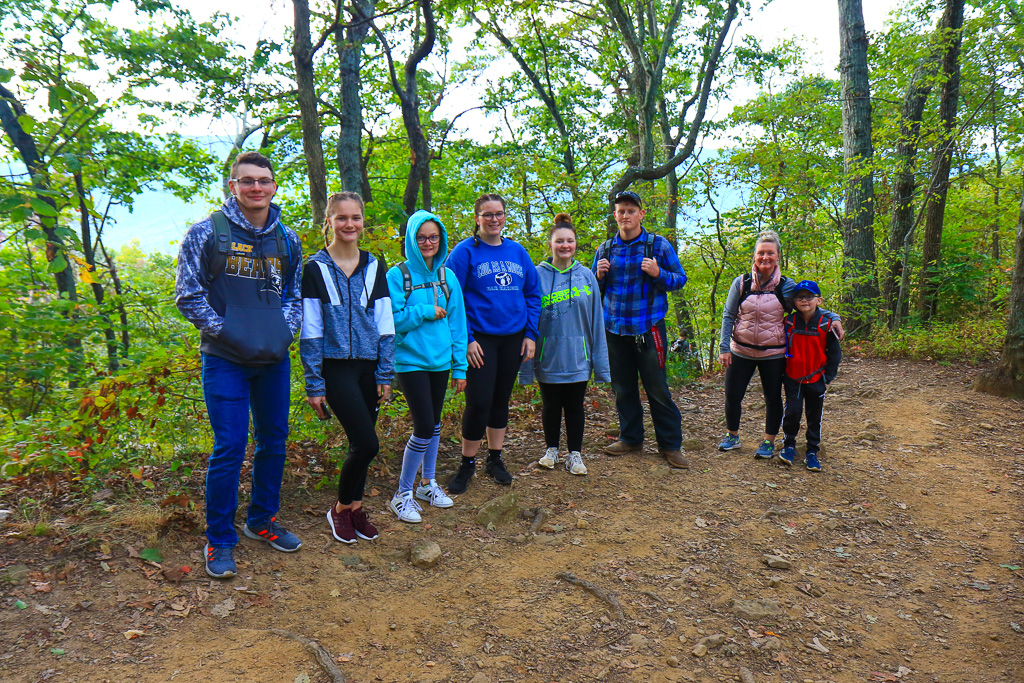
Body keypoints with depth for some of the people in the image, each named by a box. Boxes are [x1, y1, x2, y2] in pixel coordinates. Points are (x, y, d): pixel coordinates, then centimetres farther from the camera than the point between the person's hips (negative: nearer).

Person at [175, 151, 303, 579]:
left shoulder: (287, 239, 8)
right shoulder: (207, 233, -4)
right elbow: (187, 295, -4)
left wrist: (285, 331, -1)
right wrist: (227, 332, -13)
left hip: (274, 359, 5)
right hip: (225, 359, -5)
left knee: (273, 441, 12)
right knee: (230, 447, -5)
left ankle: (262, 520, 32)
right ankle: (219, 539, 14)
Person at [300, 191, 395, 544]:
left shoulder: (374, 267, 9)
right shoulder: (316, 268, -2)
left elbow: (385, 324, 9)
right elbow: (310, 331, -3)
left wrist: (385, 373, 4)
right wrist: (314, 384, -6)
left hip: (368, 366, 4)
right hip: (336, 367, -4)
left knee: (361, 442, 10)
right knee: (366, 443, -11)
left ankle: (356, 506, 29)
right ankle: (340, 509, 12)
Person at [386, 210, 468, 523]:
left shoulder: (447, 276, 7)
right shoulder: (398, 275, -7)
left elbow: (457, 322, 8)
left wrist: (460, 366, 5)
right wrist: (426, 311, -14)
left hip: (440, 360, 5)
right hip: (411, 361, -5)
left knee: (434, 423, 14)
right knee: (424, 426, -9)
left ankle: (428, 483, 32)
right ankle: (403, 493, 9)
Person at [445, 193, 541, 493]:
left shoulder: (517, 251, 8)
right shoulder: (465, 251, -5)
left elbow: (532, 294, 11)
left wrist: (531, 334, 3)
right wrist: (466, 339, -14)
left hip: (513, 338, 4)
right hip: (480, 339, -4)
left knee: (501, 400, 12)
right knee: (479, 402, -5)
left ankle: (495, 460, 27)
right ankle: (467, 464, 13)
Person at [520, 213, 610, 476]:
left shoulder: (586, 276, 3)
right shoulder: (538, 275, -4)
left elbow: (596, 319, 5)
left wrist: (599, 361, 3)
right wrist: (527, 361, -5)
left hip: (578, 357, 1)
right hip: (548, 357, -1)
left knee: (575, 405, 11)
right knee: (551, 405, 13)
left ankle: (575, 454, 25)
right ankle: (551, 449, 31)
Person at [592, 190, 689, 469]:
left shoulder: (659, 245, 0)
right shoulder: (605, 249, 9)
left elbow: (680, 279, 2)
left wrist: (658, 273, -17)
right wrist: (599, 275, -6)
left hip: (648, 328, -3)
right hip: (615, 329, 4)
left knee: (657, 388, -1)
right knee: (623, 388, 11)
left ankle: (671, 444, 12)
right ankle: (631, 438, 26)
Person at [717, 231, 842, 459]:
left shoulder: (786, 286, -4)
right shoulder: (741, 283, -3)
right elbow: (728, 316, 0)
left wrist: (833, 318, -12)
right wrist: (724, 347, -6)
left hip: (773, 354, 0)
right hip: (741, 352, 1)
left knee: (773, 399, 9)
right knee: (732, 395, 7)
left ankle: (769, 442, 28)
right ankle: (732, 436, 29)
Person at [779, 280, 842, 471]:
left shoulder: (826, 324, -5)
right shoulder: (788, 322, -3)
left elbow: (835, 354, 2)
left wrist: (828, 377, -2)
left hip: (816, 380, 0)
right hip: (793, 379, 0)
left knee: (815, 416, 8)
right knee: (792, 411, -7)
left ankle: (812, 452, 21)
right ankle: (789, 445, 15)